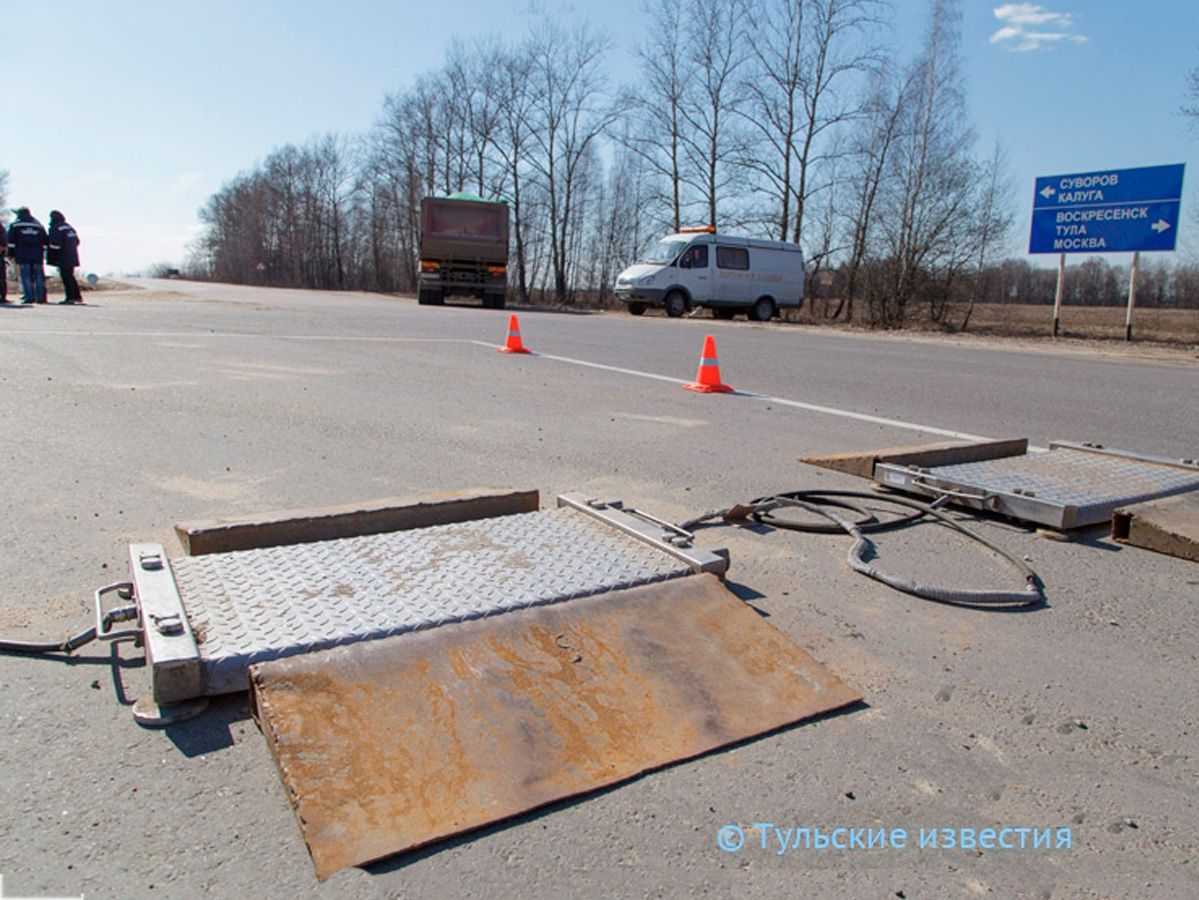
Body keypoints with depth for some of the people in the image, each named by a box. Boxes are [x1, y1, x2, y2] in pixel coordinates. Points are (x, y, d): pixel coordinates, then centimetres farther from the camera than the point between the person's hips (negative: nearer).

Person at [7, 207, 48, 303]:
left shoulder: (15, 225, 4)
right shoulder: (38, 225, 13)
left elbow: (11, 241, 0)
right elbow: (44, 242, 12)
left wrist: (12, 254, 5)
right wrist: (42, 253, 17)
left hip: (22, 255, -2)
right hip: (37, 255, 2)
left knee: (26, 276, -1)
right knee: (39, 277, 4)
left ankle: (29, 297, -8)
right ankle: (40, 298, 1)